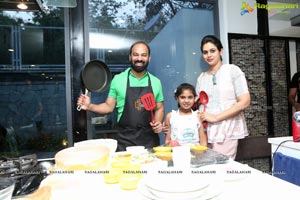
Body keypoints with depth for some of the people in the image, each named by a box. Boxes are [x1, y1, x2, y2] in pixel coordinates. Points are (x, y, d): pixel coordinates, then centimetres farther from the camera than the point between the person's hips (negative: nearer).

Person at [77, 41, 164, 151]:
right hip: (124, 139, -1)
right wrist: (89, 107, -9)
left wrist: (158, 122, -6)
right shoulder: (118, 79, -1)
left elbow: (159, 108, 11)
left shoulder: (156, 82, 4)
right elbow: (109, 106, 5)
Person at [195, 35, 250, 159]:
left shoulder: (232, 70, 0)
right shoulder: (201, 78, 12)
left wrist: (216, 117, -13)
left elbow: (244, 102, -8)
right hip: (206, 133, 4)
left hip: (226, 133, -4)